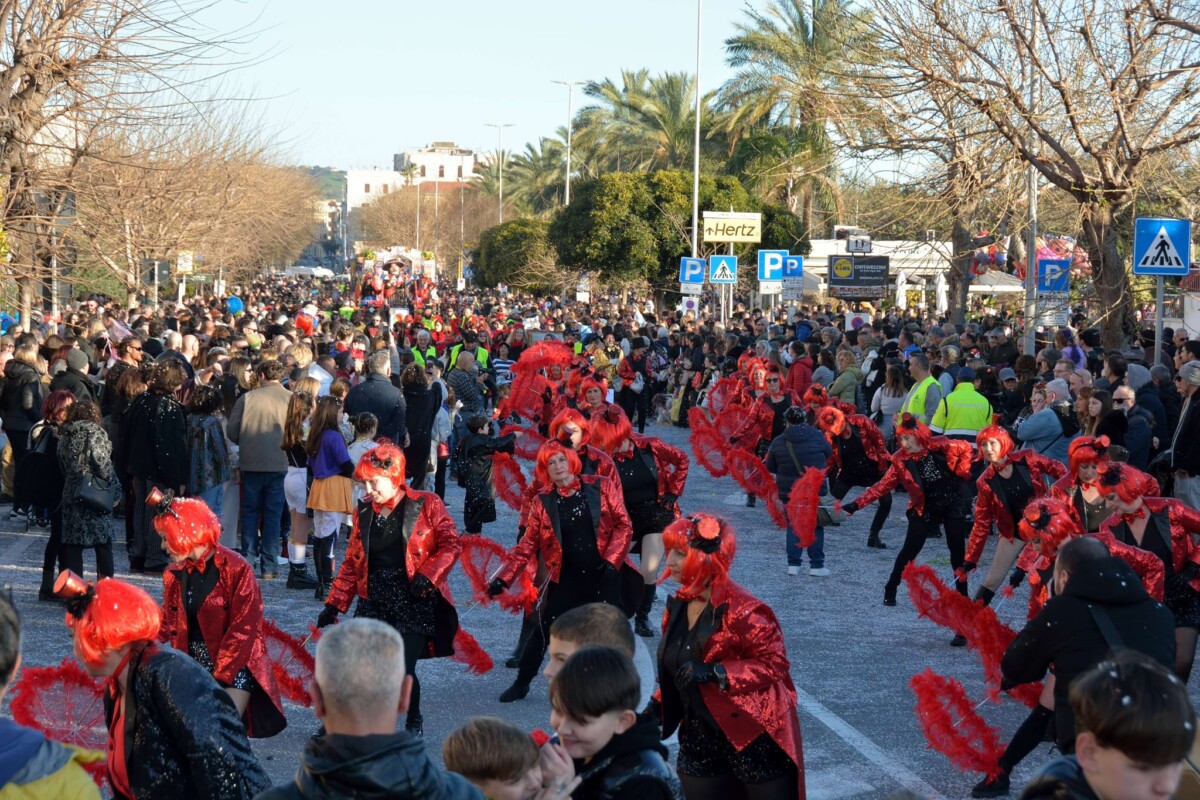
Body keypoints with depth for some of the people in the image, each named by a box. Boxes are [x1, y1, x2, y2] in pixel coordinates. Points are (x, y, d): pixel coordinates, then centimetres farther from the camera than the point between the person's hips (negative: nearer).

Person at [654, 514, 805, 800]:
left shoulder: (740, 610, -19)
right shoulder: (678, 605, 5)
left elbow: (775, 664, -21)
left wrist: (715, 673, -29)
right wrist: (658, 707, 4)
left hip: (756, 741, -7)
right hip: (702, 743, 7)